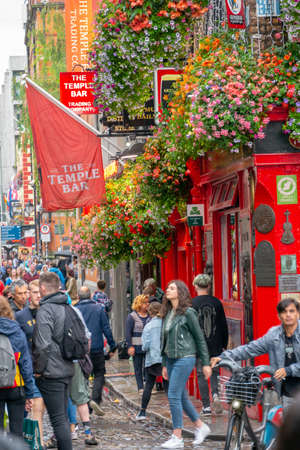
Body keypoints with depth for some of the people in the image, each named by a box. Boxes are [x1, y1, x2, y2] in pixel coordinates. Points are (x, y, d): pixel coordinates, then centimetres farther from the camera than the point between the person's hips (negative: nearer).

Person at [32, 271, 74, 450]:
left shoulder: (45, 310, -15)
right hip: (67, 370, 8)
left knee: (58, 419, -5)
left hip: (51, 373, -8)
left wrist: (38, 370, -11)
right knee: (63, 417, 16)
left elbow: (43, 345, -21)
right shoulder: (67, 308, 11)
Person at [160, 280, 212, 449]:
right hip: (171, 359, 8)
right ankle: (201, 427, 27)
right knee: (182, 397, 12)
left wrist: (206, 363, -6)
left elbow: (200, 338, -6)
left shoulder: (188, 313, -9)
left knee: (174, 395, -9)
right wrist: (164, 364, 17)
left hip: (185, 358, -8)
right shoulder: (167, 314, 12)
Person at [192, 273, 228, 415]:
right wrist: (224, 345, 14)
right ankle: (215, 394, -12)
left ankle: (206, 406, 2)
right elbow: (224, 325, 6)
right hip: (215, 346, 2)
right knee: (214, 372, 14)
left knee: (201, 374, 5)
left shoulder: (192, 304, -6)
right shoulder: (216, 302, 2)